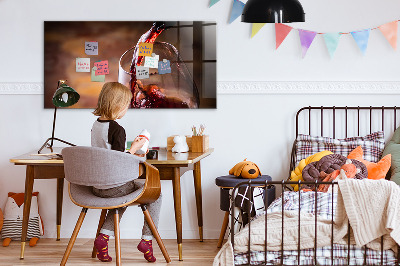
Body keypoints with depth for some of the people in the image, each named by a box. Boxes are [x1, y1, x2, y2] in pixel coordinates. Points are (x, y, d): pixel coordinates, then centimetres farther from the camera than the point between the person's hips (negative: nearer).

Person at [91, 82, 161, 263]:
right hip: (114, 186, -8)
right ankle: (147, 239, 9)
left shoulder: (95, 125, 6)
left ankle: (104, 236, 18)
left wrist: (129, 154, 19)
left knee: (123, 195, 36)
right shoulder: (117, 129, -19)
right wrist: (134, 148, -8)